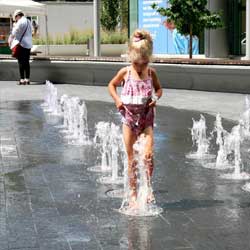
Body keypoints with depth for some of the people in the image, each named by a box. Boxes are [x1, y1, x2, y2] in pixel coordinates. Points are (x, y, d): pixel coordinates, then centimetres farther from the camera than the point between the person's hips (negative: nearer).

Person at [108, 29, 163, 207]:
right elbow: (112, 85, 12)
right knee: (132, 158, 4)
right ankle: (133, 193, 14)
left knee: (148, 155, -15)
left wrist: (156, 98, -5)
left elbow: (159, 88, 16)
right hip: (129, 118, 0)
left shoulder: (151, 73, 1)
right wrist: (117, 99, -4)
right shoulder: (125, 72, -2)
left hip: (146, 119, 1)